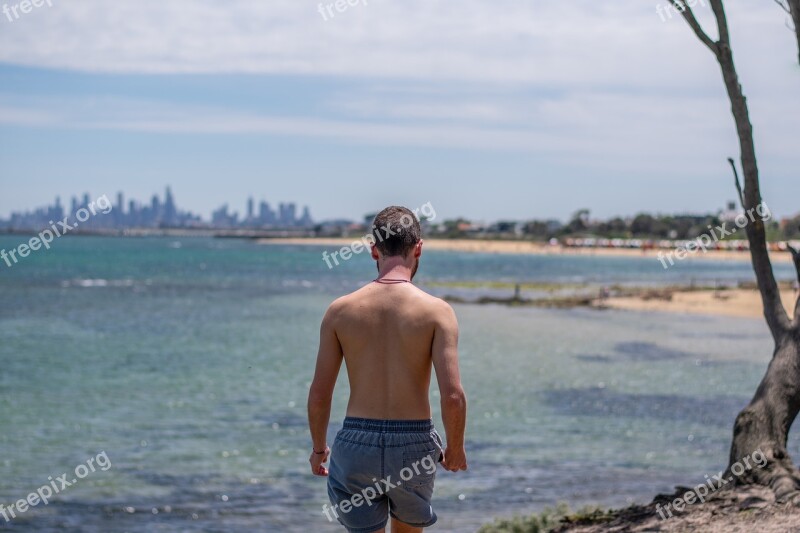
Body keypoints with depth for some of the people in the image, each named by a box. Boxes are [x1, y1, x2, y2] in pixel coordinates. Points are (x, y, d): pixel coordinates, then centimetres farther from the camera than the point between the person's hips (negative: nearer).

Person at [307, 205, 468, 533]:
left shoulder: (340, 310, -3)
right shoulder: (436, 311, -8)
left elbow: (319, 394, -1)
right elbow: (453, 395, -15)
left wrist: (319, 448, 16)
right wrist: (455, 448, 3)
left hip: (357, 444, 0)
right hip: (413, 445, 0)